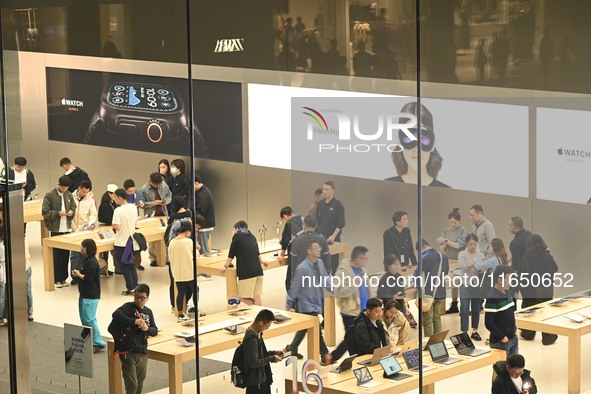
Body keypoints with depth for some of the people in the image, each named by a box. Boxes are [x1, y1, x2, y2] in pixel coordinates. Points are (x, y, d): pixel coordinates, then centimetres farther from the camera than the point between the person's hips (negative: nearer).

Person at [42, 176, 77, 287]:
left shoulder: (69, 195, 7)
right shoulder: (49, 196, -7)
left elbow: (73, 207, 17)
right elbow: (45, 212, -8)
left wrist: (71, 212, -5)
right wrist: (57, 213, -19)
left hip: (67, 228, 5)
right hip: (56, 229, -5)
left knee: (66, 254, 8)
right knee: (57, 255, 0)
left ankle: (63, 278, 17)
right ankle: (57, 279, 7)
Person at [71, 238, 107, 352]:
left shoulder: (91, 262, -20)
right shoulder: (87, 260, 12)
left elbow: (88, 278, -25)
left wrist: (79, 275, -9)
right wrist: (77, 273, 2)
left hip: (91, 296, -11)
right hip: (85, 294, 11)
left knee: (89, 319, -10)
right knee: (84, 318, 17)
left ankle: (98, 342, -6)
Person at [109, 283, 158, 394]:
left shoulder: (148, 312, 14)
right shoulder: (128, 307, -6)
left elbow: (155, 331, 15)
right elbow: (116, 314, -26)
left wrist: (147, 329, -8)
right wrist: (134, 321, -31)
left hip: (142, 353, 6)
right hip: (128, 352, -6)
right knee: (132, 384, -12)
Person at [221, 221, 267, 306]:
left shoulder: (237, 236, 2)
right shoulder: (252, 236, 19)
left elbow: (231, 254, 4)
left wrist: (226, 266, 16)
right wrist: (261, 261, 51)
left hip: (247, 272, -7)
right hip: (258, 270, 7)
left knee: (243, 296, -2)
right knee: (257, 296, 7)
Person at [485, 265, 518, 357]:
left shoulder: (507, 294, 7)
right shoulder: (492, 298, -19)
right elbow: (489, 323, -21)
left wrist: (514, 327, 9)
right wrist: (502, 337, -17)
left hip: (513, 338, 8)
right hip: (500, 342, -8)